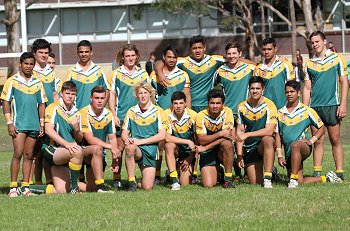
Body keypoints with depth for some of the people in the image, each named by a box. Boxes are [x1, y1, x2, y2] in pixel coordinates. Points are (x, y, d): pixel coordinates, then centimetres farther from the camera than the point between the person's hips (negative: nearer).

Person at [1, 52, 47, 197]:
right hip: (19, 124, -4)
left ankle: (25, 186, 8)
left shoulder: (38, 83, 12)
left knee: (29, 156, 5)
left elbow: (41, 104, 17)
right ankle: (13, 187, -8)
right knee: (18, 154, -11)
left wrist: (42, 124, 11)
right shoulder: (12, 81, 0)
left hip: (34, 125, 4)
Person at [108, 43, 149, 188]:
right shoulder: (116, 74, 3)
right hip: (121, 117, -2)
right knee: (119, 148, -3)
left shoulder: (143, 74, 12)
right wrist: (113, 115, -6)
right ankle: (116, 178, 1)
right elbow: (112, 96, 2)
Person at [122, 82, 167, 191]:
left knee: (147, 188, -11)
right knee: (129, 148, -39)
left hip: (151, 150, 0)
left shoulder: (158, 111, 3)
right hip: (136, 149, 1)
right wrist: (127, 140, -16)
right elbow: (124, 133, 10)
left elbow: (162, 135, -4)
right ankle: (131, 181, -24)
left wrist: (140, 141, -13)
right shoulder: (131, 111, 9)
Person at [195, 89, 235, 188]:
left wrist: (205, 148, -19)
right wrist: (220, 134, -28)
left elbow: (229, 137, -18)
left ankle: (228, 178, -19)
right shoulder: (201, 116, -10)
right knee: (208, 185, -16)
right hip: (207, 153, 0)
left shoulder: (227, 112, -10)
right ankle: (217, 172, 22)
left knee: (227, 144, -36)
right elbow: (201, 140, -15)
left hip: (222, 150, 0)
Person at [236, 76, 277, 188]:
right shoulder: (242, 107, 2)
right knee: (255, 183, -5)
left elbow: (269, 131, -21)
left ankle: (268, 178, -34)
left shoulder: (269, 106, -11)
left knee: (267, 139, -40)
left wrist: (247, 134, -26)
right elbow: (239, 132, 4)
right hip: (249, 148, 3)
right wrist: (239, 155, -4)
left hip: (265, 145, -3)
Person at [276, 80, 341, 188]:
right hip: (289, 153, 4)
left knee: (294, 145, -41)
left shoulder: (307, 111, 4)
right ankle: (325, 178, 16)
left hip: (304, 147, -4)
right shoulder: (280, 113, 11)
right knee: (300, 182, -8)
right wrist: (279, 156, 2)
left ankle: (294, 179, -38)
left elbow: (321, 127, 11)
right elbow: (278, 135, 11)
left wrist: (311, 140, -6)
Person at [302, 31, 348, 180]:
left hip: (332, 106, -3)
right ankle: (317, 172, 4)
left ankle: (340, 172, 2)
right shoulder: (309, 64, 11)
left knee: (335, 141, -1)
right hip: (314, 106, 3)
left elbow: (344, 82, 2)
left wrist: (343, 105, -6)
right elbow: (307, 88, 13)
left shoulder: (336, 59, 3)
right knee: (318, 141, 2)